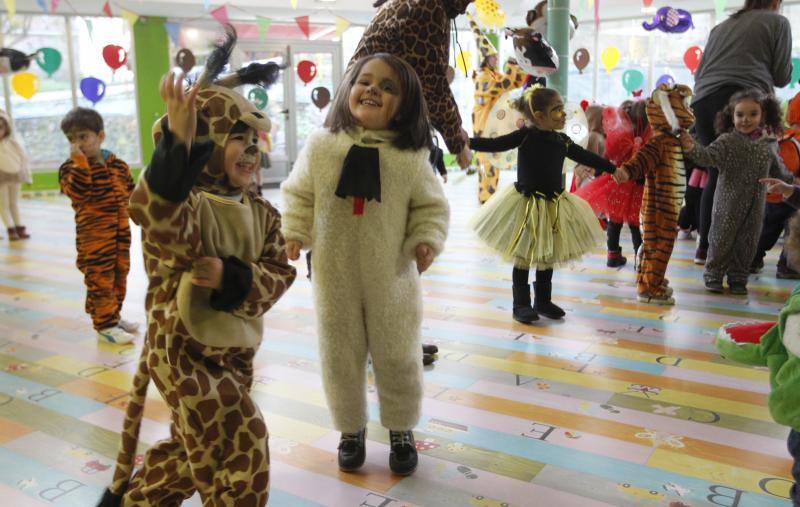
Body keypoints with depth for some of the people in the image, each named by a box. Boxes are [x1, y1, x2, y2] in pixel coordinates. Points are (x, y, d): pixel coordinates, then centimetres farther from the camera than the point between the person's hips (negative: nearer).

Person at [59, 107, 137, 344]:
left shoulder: (117, 164, 6)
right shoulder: (70, 167, -8)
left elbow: (130, 187, 19)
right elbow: (77, 191, -26)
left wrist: (126, 202, 2)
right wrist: (80, 162, -28)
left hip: (121, 229, 6)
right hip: (93, 233, -6)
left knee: (119, 274, 15)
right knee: (100, 278, -2)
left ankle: (114, 316, 31)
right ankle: (105, 325, 6)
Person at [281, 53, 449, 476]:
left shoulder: (411, 156, -7)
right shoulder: (321, 145, -5)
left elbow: (430, 206, 2)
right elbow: (299, 194, 6)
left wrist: (426, 240, -13)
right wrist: (294, 232, -7)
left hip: (391, 278, -1)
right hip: (334, 277, 1)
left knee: (397, 357, 12)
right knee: (340, 357, 14)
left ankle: (401, 431, 35)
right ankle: (351, 429, 36)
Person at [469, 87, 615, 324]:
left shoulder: (562, 141, 3)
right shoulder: (525, 136, -11)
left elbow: (586, 157, 14)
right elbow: (495, 144, -14)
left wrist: (614, 169, 16)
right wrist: (466, 141, -24)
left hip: (553, 206, 5)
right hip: (525, 204, -5)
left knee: (547, 256, 14)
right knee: (523, 257, 4)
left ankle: (543, 301, 29)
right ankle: (521, 304, 16)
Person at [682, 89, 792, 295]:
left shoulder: (769, 143, 6)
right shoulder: (727, 141, -8)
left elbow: (777, 169, 20)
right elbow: (709, 156, -23)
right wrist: (692, 149, -41)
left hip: (755, 206, 4)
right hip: (728, 202, -4)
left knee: (747, 243, 10)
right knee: (722, 239, 3)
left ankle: (738, 278, 23)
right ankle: (714, 275, 17)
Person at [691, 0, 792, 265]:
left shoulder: (721, 26, 27)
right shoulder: (778, 22, 13)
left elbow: (699, 71, 26)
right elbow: (781, 76, 11)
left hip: (703, 100, 5)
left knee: (716, 174, 11)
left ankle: (704, 246, 9)